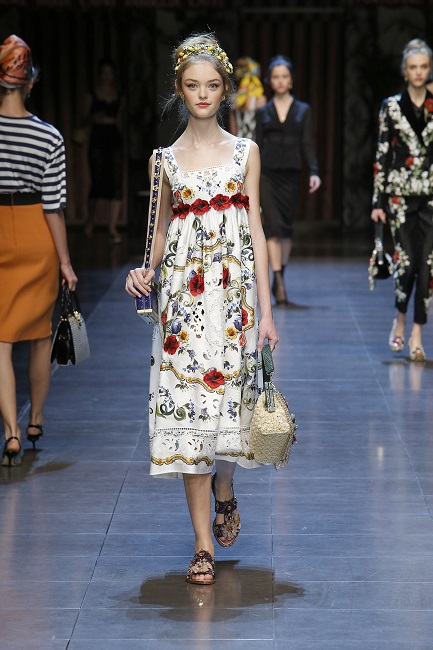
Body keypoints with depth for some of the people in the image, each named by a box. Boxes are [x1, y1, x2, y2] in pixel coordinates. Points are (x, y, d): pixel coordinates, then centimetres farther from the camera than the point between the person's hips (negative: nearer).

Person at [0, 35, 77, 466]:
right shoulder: (49, 137, -9)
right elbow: (53, 206, -7)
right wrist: (64, 260, 1)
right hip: (36, 236, 0)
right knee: (39, 334, 17)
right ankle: (36, 422, 31)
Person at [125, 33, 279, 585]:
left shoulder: (245, 152, 6)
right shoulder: (167, 159, 7)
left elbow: (256, 231, 4)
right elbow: (162, 230, 13)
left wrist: (266, 309, 0)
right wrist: (144, 272, -8)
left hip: (235, 291, 0)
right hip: (183, 295, 0)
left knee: (230, 399, 4)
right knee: (187, 406, -4)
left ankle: (224, 492, 37)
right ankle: (204, 544, 2)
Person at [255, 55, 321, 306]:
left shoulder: (303, 110, 7)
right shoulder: (263, 112, 7)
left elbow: (308, 145, 2)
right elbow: (258, 145, 9)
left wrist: (314, 172, -12)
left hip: (291, 174, 1)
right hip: (267, 173, -1)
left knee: (287, 227, 6)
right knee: (273, 226, -11)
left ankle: (278, 280, 20)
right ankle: (279, 282, -15)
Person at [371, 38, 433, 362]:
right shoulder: (391, 107, 4)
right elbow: (382, 155, 3)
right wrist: (378, 200, -1)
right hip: (401, 192, -1)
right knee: (407, 260, -3)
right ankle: (400, 319, 23)